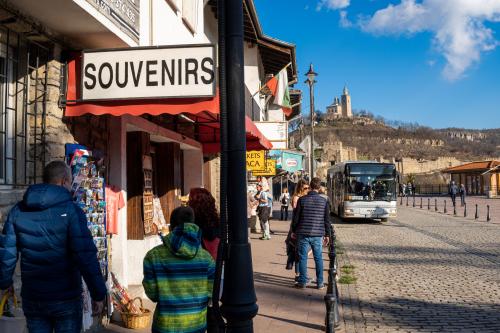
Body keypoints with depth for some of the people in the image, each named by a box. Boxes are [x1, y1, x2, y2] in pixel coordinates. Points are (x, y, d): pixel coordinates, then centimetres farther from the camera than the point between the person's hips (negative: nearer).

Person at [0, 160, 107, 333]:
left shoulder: (18, 211, 1)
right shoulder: (70, 210, -13)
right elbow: (86, 256, -19)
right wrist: (98, 294, -13)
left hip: (32, 299, 4)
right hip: (65, 299, -4)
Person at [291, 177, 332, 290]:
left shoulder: (302, 200, -5)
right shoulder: (324, 201, -1)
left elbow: (296, 217, -2)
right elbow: (327, 220, 3)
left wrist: (294, 231, 11)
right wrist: (327, 234, 14)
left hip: (303, 234, -1)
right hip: (318, 234, 1)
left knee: (303, 258, 6)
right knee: (318, 259, 10)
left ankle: (302, 282, 11)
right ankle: (320, 283, 14)